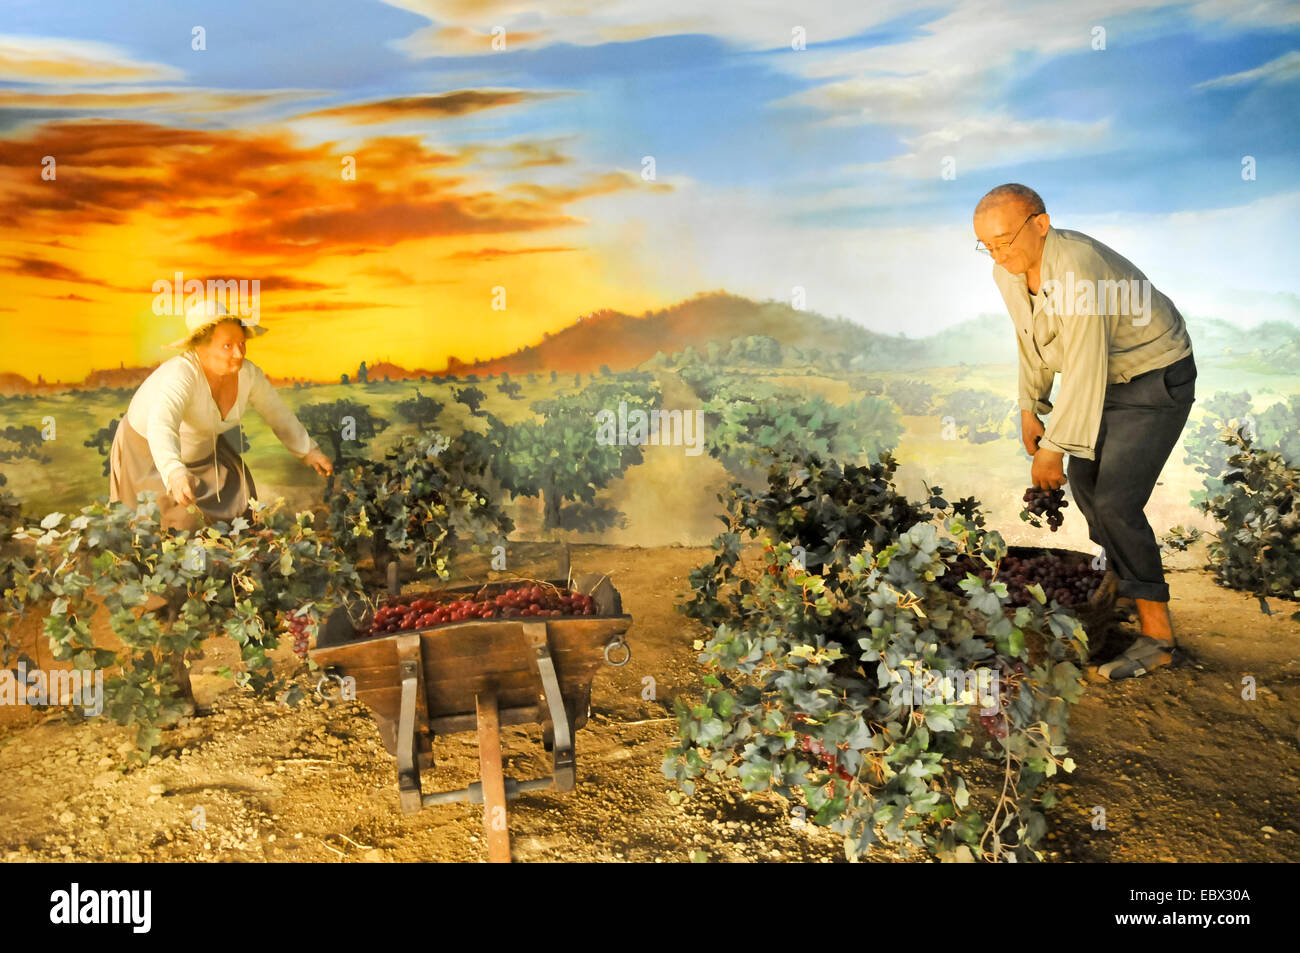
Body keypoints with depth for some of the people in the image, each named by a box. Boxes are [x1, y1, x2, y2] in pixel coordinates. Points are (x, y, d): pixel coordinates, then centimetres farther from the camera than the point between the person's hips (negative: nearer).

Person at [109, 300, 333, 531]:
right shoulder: (180, 375, -36)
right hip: (148, 455, -6)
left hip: (201, 451, 6)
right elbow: (161, 427, -52)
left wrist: (307, 450, 7)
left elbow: (275, 411, 1)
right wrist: (175, 474, -69)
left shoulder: (248, 373, -17)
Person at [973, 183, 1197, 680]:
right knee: (1083, 476, 18)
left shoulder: (1078, 271, -33)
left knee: (1115, 499, -17)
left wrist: (1054, 447, -28)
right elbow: (1031, 340, 10)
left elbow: (1085, 370, -32)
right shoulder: (1008, 271, -6)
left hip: (1157, 378, -9)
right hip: (1110, 377, 9)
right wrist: (1030, 409, 11)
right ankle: (1120, 572, 45)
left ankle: (1157, 633, -7)